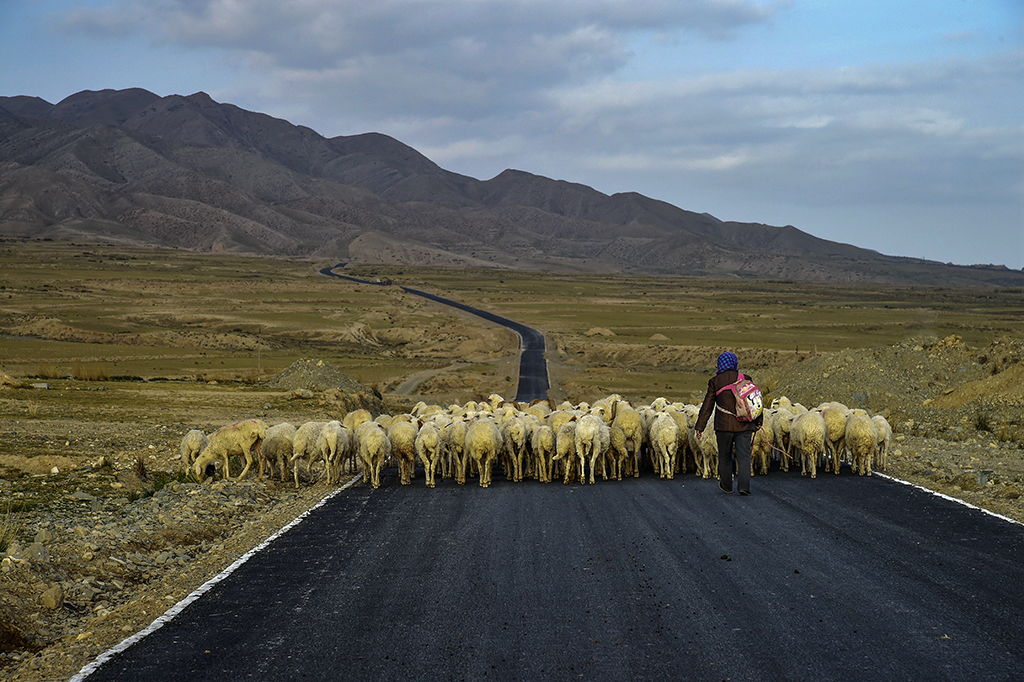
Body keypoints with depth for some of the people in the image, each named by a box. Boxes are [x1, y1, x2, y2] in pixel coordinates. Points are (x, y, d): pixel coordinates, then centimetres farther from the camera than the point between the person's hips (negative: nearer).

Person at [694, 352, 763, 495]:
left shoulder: (715, 381, -1)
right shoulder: (746, 379, 2)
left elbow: (707, 405, 0)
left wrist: (700, 426, 5)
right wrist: (758, 421, 19)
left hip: (724, 424, 0)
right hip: (744, 425, 0)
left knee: (725, 456, 15)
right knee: (744, 456, 1)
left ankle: (726, 485, 26)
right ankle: (744, 486, -11)